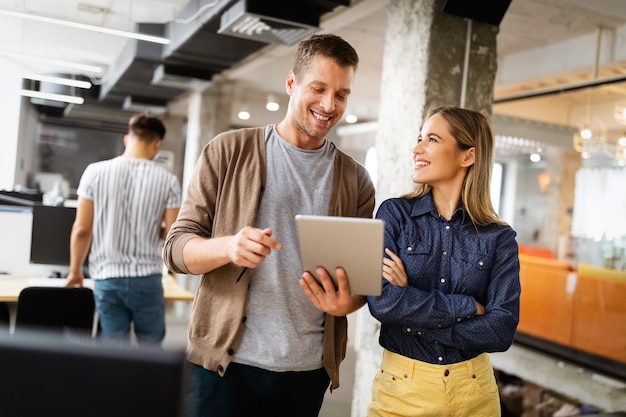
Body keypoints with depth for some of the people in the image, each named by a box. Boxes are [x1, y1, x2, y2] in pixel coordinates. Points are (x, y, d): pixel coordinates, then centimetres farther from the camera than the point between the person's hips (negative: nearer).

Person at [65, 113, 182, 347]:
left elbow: (81, 229, -2)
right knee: (151, 347, 14)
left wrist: (75, 271, 11)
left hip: (107, 277, 1)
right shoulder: (167, 180, -6)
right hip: (147, 277, -1)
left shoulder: (96, 172, -3)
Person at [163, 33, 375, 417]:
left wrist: (347, 302, -15)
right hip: (227, 360, -2)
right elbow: (177, 247, -3)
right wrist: (228, 246, -24)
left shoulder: (355, 180, 4)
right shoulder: (229, 151, -2)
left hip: (309, 368, 3)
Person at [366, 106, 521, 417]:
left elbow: (501, 330, -13)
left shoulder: (499, 237, -5)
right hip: (401, 385, -1)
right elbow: (382, 301, -18)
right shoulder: (394, 214, -6)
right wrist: (468, 306, -14)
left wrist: (413, 312, -17)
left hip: (474, 389, 1)